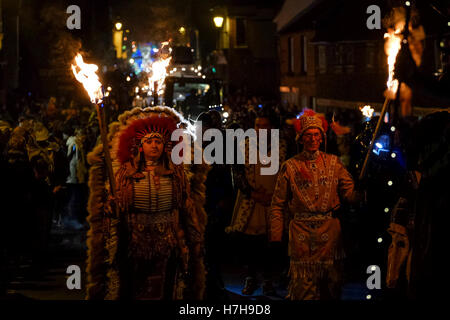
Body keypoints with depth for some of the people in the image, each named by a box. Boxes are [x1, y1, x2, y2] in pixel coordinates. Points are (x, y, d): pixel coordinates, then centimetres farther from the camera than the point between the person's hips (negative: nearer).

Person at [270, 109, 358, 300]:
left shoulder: (333, 163, 10)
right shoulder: (290, 167, 5)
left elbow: (349, 191, 3)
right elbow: (278, 205, 6)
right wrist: (276, 237, -1)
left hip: (330, 232, 2)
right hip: (302, 233, -2)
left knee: (331, 286, 5)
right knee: (303, 285, -7)